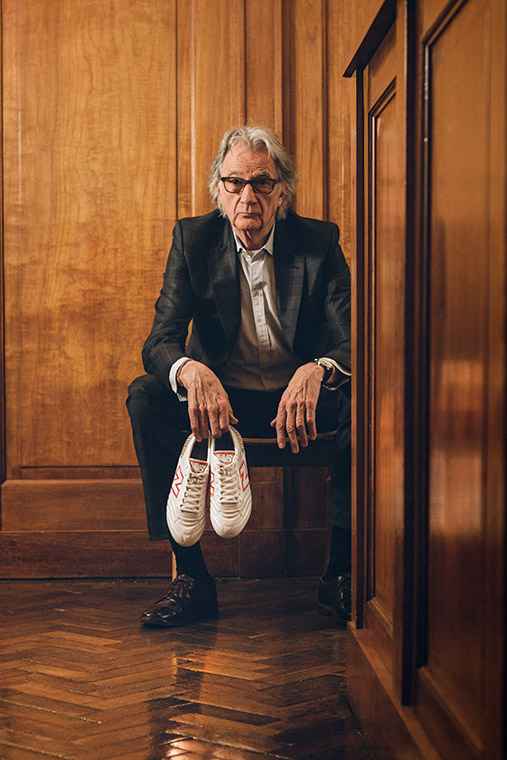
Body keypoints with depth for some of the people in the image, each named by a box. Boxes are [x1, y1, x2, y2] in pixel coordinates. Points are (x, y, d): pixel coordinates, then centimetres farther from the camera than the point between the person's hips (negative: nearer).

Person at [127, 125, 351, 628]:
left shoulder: (319, 242, -8)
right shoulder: (193, 239, -5)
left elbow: (353, 341, -17)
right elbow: (159, 341, -13)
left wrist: (316, 371, -43)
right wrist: (190, 370, -40)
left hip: (301, 396, -1)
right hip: (221, 397, 1)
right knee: (146, 398, -28)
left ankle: (340, 572, -21)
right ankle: (190, 576, -23)